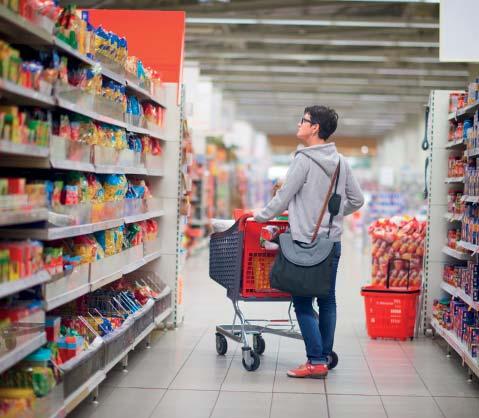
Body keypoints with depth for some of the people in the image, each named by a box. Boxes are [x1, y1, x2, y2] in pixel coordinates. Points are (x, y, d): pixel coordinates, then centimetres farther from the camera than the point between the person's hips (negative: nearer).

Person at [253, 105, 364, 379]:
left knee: (303, 302, -1)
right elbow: (357, 200, 13)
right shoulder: (341, 161, 8)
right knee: (327, 300, 12)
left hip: (307, 243, -7)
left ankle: (316, 362, -4)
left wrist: (261, 216, 6)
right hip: (333, 242, 7)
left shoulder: (304, 159, -12)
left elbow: (284, 197, -8)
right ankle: (326, 357, 18)